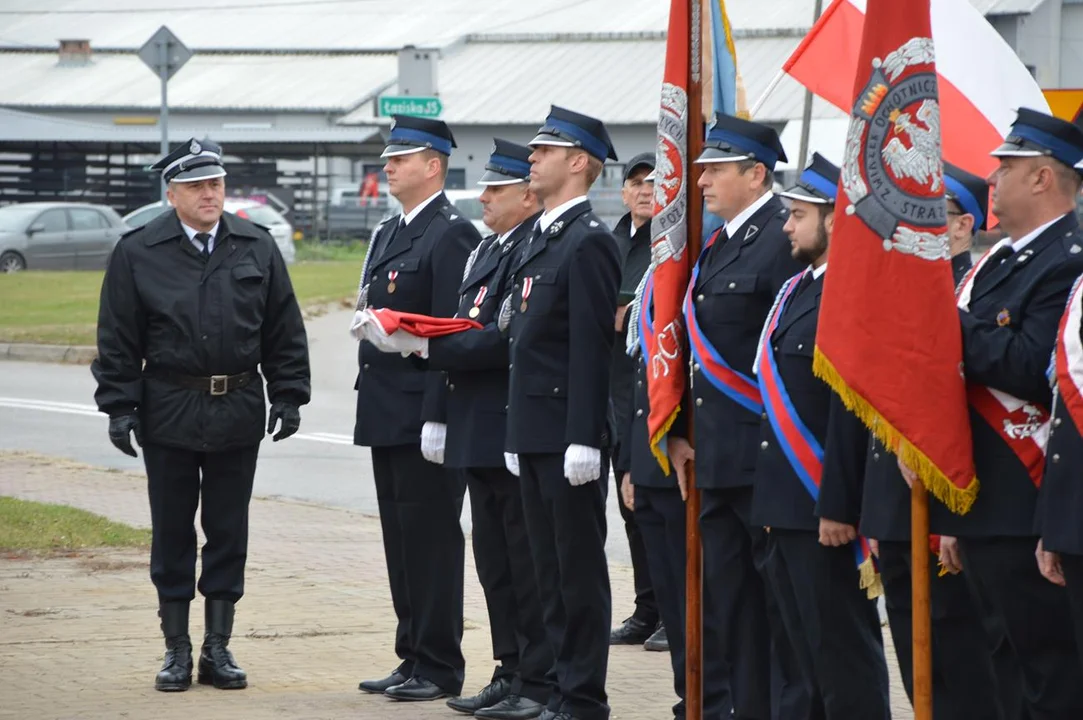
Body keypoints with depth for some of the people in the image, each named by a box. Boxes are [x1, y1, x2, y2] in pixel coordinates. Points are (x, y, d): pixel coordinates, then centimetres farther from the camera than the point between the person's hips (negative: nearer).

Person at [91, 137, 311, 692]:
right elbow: (118, 340, -1)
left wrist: (288, 395, 2)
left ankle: (218, 647, 15)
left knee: (229, 535, 6)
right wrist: (119, 407, -8)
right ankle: (177, 650, 13)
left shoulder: (257, 248, 6)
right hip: (169, 413, -2)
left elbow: (284, 331, 8)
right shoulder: (138, 253, -1)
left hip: (239, 413, 2)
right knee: (172, 534, 5)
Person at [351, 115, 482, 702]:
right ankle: (413, 658, 19)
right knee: (400, 541, 13)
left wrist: (437, 418, -21)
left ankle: (439, 666, 1)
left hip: (423, 416, -9)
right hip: (387, 415, 9)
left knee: (431, 540, -4)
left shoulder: (452, 235, -12)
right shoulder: (388, 235, 17)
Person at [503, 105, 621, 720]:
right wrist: (518, 436, 19)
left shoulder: (589, 241, -12)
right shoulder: (542, 237, 17)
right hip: (536, 433, 10)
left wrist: (583, 440, -22)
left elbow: (591, 347, -18)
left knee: (580, 570, -4)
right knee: (552, 569, 12)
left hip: (570, 436, -10)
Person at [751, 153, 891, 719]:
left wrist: (837, 507, -23)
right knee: (812, 653, 15)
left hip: (825, 508, -10)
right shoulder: (797, 289, 14)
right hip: (788, 504, 10)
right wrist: (776, 503, 18)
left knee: (844, 652, -4)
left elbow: (852, 410, -21)